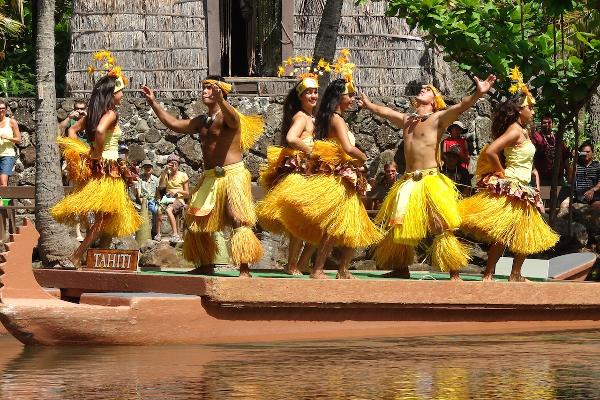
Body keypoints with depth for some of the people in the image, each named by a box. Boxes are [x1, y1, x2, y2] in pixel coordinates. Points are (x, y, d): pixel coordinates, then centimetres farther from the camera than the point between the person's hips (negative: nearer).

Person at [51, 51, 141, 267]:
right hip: (107, 170, -8)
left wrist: (84, 153, 8)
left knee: (103, 217, 14)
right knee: (103, 217, -5)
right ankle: (77, 257, -12)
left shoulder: (93, 113, 10)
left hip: (93, 168, 8)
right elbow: (99, 131, -33)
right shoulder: (111, 114, -14)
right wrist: (98, 154, -20)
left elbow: (72, 130, 15)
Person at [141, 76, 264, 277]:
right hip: (209, 177, 9)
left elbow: (233, 119, -31)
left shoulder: (226, 115, -7)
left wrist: (220, 100, -52)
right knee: (197, 222, 11)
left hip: (232, 174, -9)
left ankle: (244, 270, -22)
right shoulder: (202, 121, 17)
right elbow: (175, 124, 20)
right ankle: (205, 264, 23)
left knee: (239, 220, -18)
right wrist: (154, 103, 16)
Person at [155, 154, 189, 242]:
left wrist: (178, 190, -13)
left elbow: (187, 194, 6)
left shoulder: (183, 175, 6)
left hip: (178, 200, -3)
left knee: (168, 209, -35)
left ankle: (175, 234, -39)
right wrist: (165, 171, -6)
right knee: (159, 209, -30)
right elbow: (161, 186, -4)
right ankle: (158, 234, -29)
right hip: (167, 198, 3)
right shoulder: (167, 175, 15)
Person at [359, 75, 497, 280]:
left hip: (431, 181, -7)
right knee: (399, 226, 14)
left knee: (443, 229, -11)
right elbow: (383, 111, 34)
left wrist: (477, 94, -35)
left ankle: (454, 274, -11)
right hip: (408, 182, 7)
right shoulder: (407, 120, 15)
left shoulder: (438, 118, -3)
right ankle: (402, 269, 28)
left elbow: (461, 106, -19)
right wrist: (367, 104, 49)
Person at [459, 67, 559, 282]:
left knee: (526, 233, 14)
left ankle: (516, 275, 21)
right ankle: (488, 275, -7)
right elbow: (490, 152, -26)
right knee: (503, 234, -10)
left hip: (522, 190, 10)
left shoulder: (523, 132, 13)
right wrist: (501, 174, -15)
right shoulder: (515, 131, -16)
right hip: (510, 188, -10)